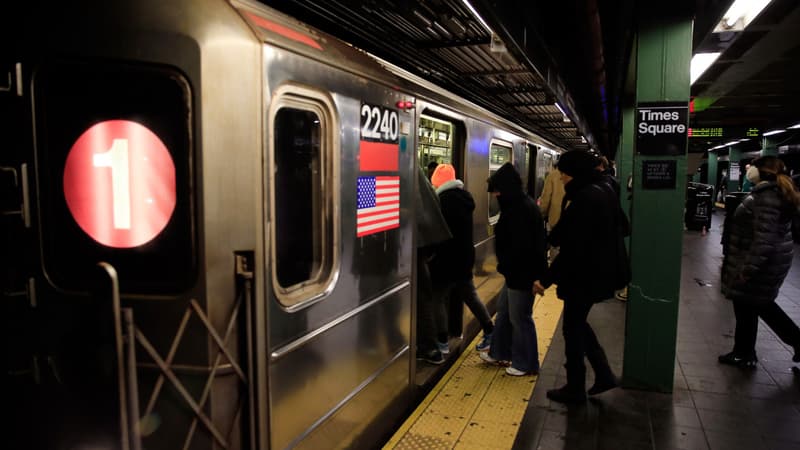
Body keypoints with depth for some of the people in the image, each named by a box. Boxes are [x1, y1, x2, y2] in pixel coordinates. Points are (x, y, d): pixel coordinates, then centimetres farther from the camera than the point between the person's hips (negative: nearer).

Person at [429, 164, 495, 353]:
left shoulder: (445, 199, -18)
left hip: (447, 259, -9)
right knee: (470, 296, 18)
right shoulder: (464, 196, 9)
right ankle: (490, 333, 24)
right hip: (464, 257, 9)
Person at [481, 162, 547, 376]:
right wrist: (505, 266, 11)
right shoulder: (520, 204, 9)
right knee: (503, 310, 21)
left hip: (523, 273, -11)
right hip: (517, 271, 11)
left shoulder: (521, 209, -23)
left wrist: (505, 266, -12)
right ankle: (499, 352, 36)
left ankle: (526, 364, 19)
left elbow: (520, 246, -26)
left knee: (519, 317, 3)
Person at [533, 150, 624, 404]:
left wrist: (546, 279, -22)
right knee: (578, 323, 22)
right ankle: (604, 375, 27)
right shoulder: (602, 192, 8)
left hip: (584, 275, -10)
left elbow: (573, 248, -26)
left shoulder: (584, 198, -23)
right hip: (600, 271, 10)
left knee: (572, 328, 5)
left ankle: (575, 389, 18)